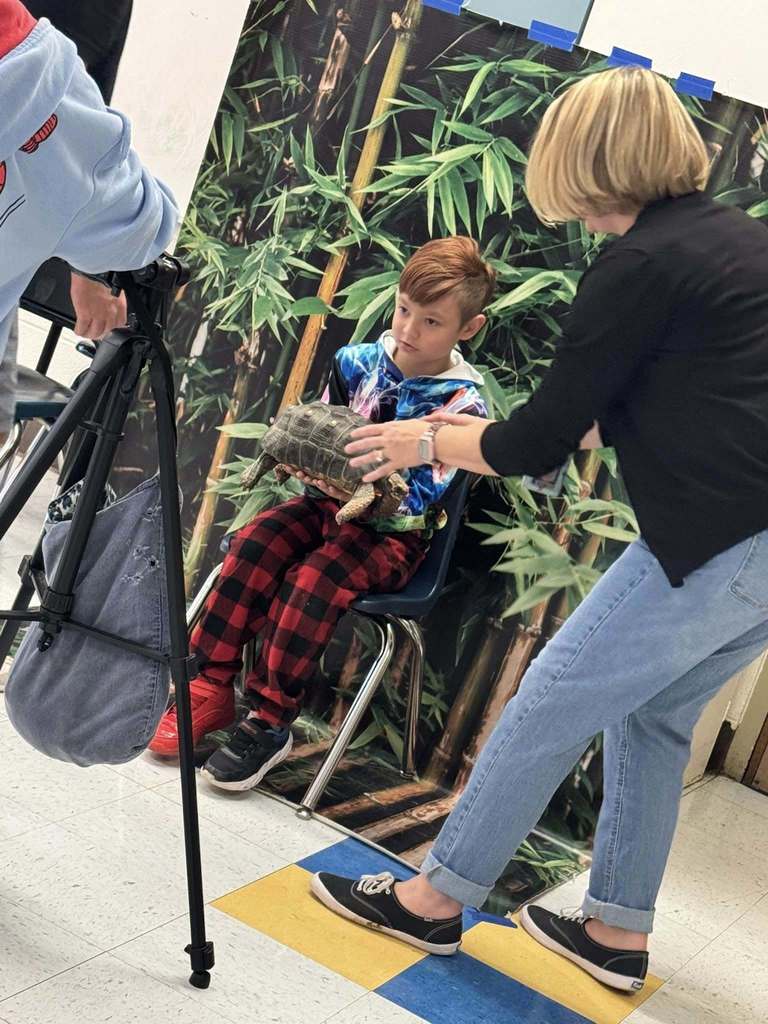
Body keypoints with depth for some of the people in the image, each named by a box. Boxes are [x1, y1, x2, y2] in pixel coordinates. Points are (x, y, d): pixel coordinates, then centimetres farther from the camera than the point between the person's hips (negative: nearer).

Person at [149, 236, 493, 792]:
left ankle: (271, 721, -19)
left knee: (314, 578, -30)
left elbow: (419, 498, -18)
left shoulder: (462, 402, -13)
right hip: (329, 500, 5)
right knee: (255, 543, -21)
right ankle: (212, 687, -12)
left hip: (394, 532, -5)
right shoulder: (358, 362, 2)